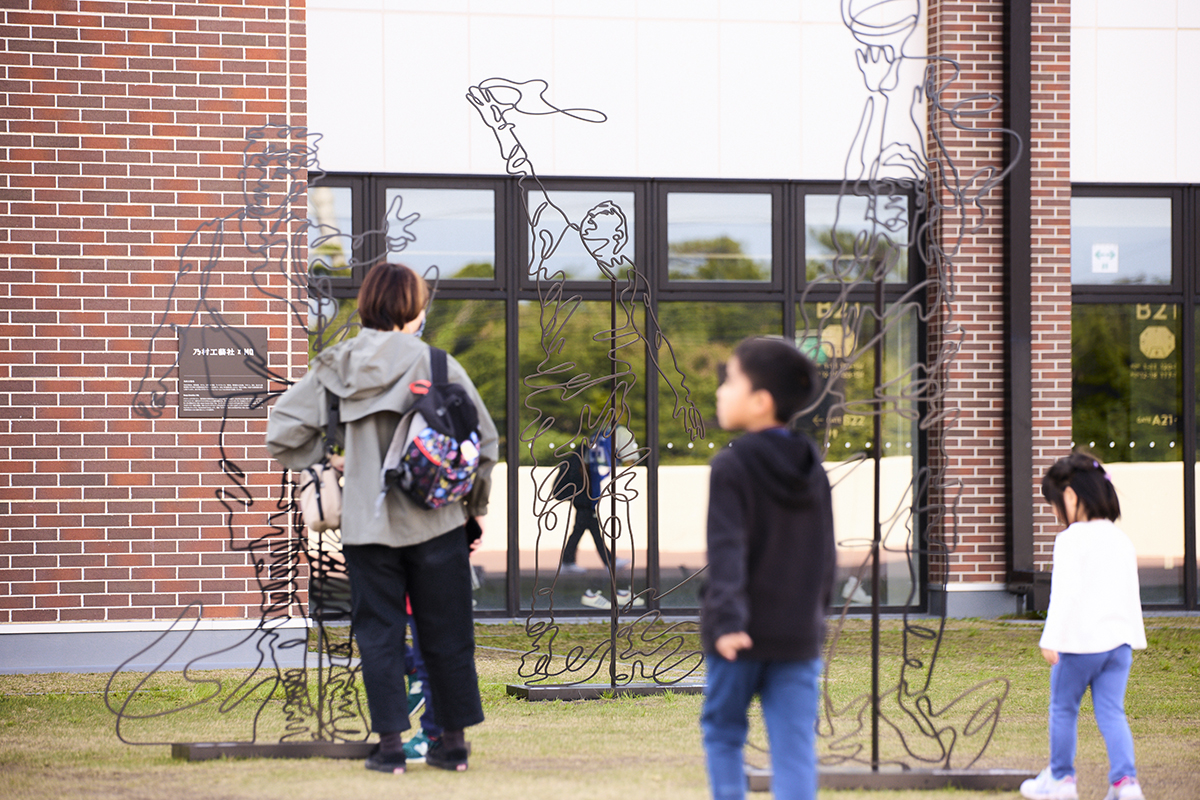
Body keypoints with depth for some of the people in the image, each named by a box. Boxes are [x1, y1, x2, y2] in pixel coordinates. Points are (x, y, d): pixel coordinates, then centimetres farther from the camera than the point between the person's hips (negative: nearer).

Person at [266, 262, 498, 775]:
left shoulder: (334, 368, -1)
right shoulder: (437, 365, -8)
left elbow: (282, 433, 0)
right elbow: (484, 438, -3)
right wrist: (475, 504, 10)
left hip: (366, 522, 1)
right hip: (435, 521, -1)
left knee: (378, 631, 10)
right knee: (446, 632, 11)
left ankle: (390, 744, 6)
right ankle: (453, 741, 18)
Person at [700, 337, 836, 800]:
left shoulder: (731, 467, -10)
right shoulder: (812, 469, 7)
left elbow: (727, 550, -20)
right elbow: (826, 550, 13)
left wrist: (726, 618, -27)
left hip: (740, 635, -4)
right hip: (799, 634, 4)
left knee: (723, 732, 15)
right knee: (795, 749, 0)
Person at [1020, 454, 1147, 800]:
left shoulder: (1071, 540, -12)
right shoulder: (1121, 540, 11)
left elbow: (1066, 593, -18)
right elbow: (1131, 593, 17)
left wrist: (1051, 639, -16)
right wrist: (1134, 635, 24)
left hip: (1081, 641, -6)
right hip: (1119, 639, 6)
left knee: (1063, 708, 11)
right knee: (1111, 712, 5)